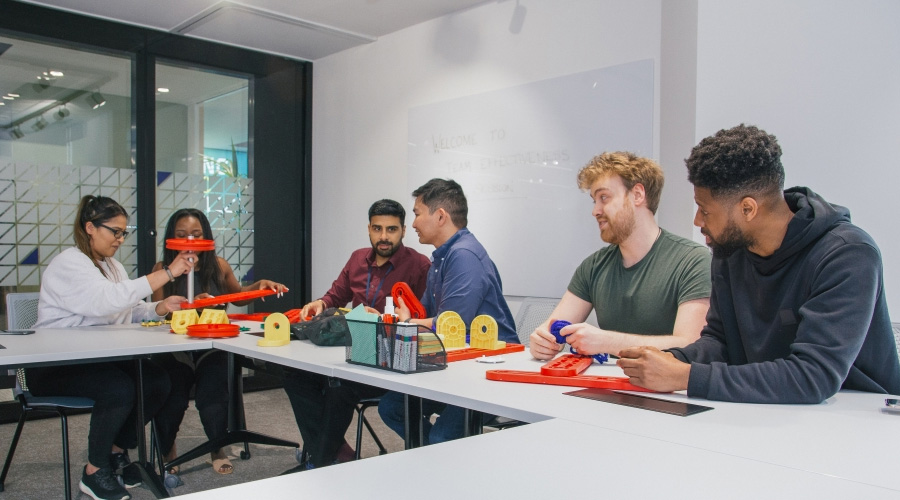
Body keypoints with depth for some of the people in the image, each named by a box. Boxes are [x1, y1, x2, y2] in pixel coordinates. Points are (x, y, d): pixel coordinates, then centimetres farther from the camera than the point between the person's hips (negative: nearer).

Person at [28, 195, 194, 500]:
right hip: (54, 368, -8)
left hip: (97, 358, 8)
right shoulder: (69, 264, -14)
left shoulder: (111, 266, 15)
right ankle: (95, 472, -9)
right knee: (120, 388, -31)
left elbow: (133, 310, 10)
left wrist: (161, 307, -12)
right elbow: (109, 300, -31)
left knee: (158, 381, -14)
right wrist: (167, 272, -31)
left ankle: (117, 450, 8)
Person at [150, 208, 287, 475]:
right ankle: (167, 450, 11)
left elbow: (237, 296, 20)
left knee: (212, 396, -26)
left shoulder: (218, 266, 6)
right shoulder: (163, 269, 1)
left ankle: (218, 448, 7)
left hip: (212, 350, 1)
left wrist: (259, 285, 0)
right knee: (170, 398, -26)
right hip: (173, 351, -1)